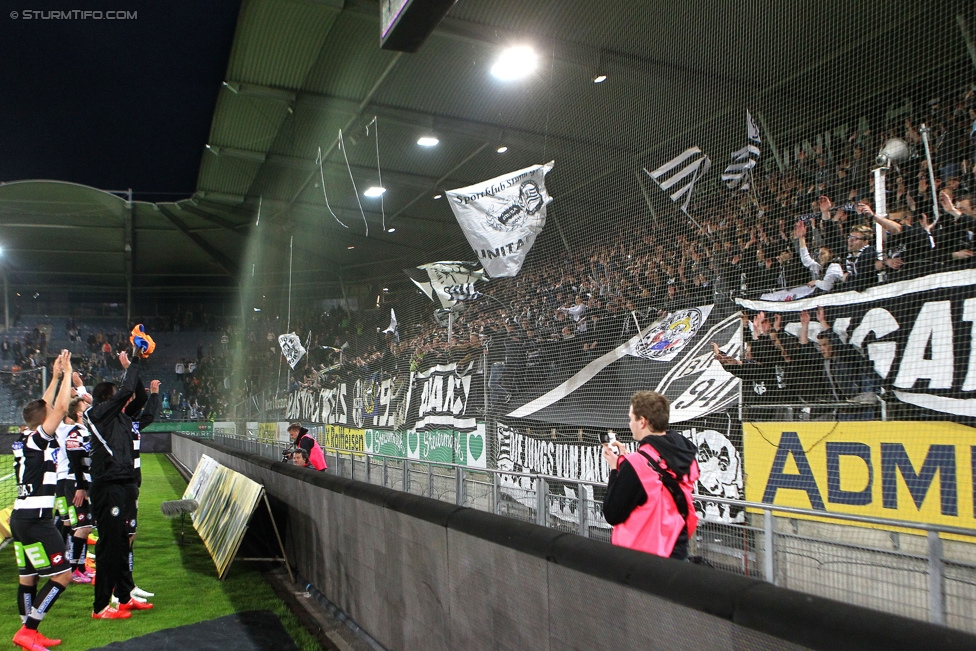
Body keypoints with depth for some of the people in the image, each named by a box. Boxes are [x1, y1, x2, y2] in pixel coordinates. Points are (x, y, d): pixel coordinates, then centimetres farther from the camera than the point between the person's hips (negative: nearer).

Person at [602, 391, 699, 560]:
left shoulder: (635, 464, -25)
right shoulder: (686, 454, -3)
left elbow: (612, 515, -16)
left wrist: (615, 469, -8)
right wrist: (625, 459, 7)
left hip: (640, 555, -6)